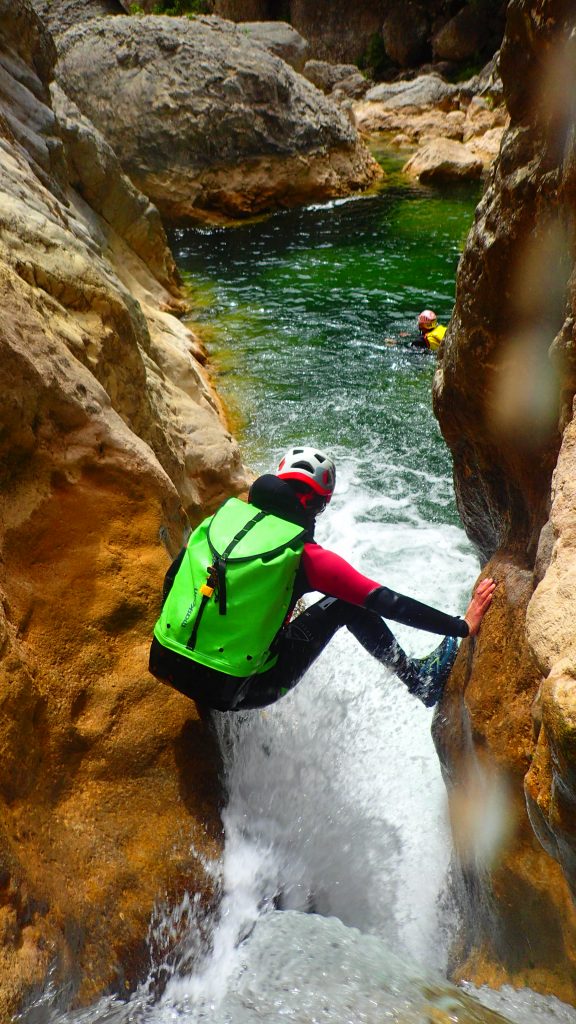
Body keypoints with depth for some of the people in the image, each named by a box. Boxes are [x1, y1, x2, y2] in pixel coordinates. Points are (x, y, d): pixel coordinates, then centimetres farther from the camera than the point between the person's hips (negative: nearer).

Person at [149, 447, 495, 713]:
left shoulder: (220, 516, 1)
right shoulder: (306, 556, -14)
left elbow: (173, 577, 14)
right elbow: (386, 603, -13)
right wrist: (462, 626, -3)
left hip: (165, 665, 5)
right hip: (234, 693, -5)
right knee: (344, 604, 6)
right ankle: (419, 679, 21)